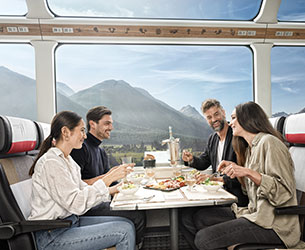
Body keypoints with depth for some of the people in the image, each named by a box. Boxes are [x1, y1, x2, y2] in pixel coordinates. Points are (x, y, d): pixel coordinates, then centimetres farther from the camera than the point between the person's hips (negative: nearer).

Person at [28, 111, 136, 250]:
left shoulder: (67, 160, 10)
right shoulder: (51, 162, -20)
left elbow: (83, 190, 10)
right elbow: (76, 204, -25)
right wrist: (107, 180, -23)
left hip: (70, 221, 9)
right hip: (51, 238, -9)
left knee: (126, 223, 0)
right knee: (125, 231, -16)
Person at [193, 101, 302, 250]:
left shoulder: (268, 142, -14)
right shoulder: (250, 148, 15)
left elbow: (284, 192, -20)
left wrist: (249, 172, -28)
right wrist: (236, 169, 6)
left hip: (274, 224, -9)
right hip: (256, 213, 9)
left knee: (203, 238, -18)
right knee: (202, 217, 3)